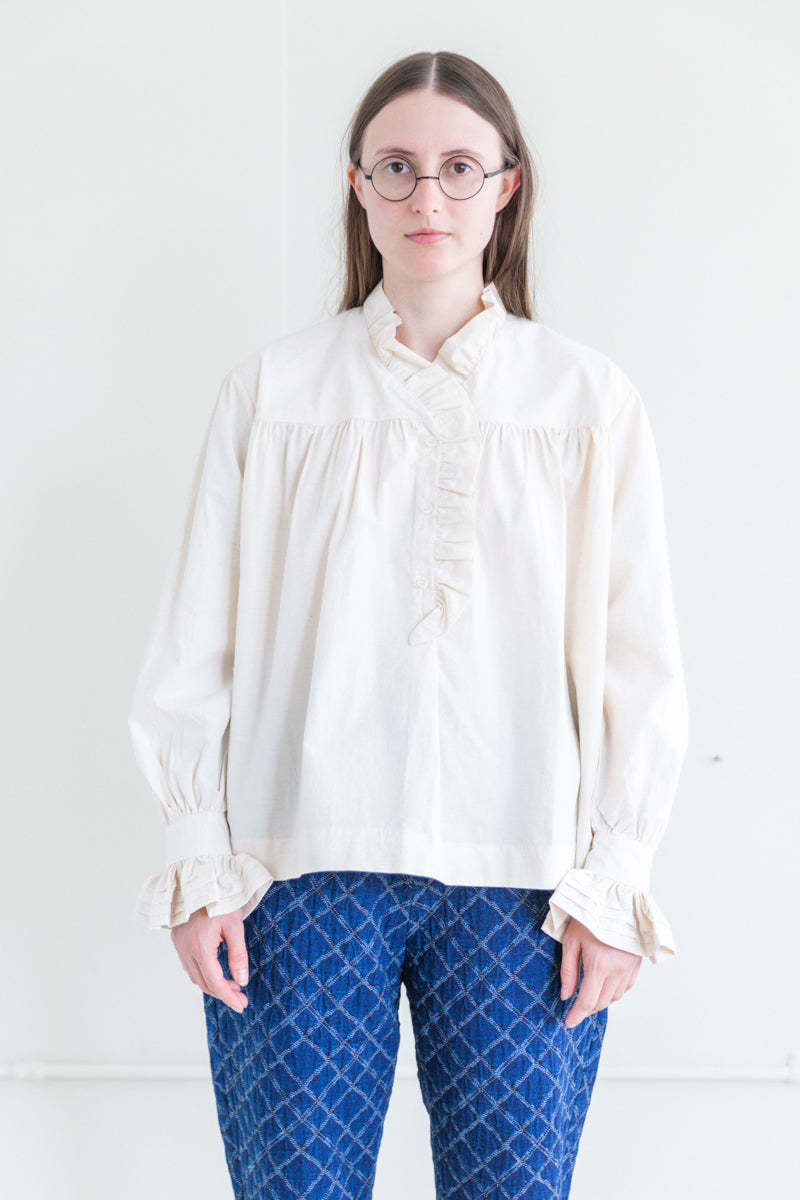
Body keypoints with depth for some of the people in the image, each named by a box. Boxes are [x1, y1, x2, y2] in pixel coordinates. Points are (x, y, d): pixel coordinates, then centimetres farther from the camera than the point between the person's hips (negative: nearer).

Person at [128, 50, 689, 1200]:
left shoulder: (590, 399, 5)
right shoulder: (272, 388, 5)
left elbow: (637, 661, 4)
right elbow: (198, 645, 5)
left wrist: (611, 883, -1)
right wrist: (200, 865, 0)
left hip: (521, 886, 0)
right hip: (300, 868, 0)